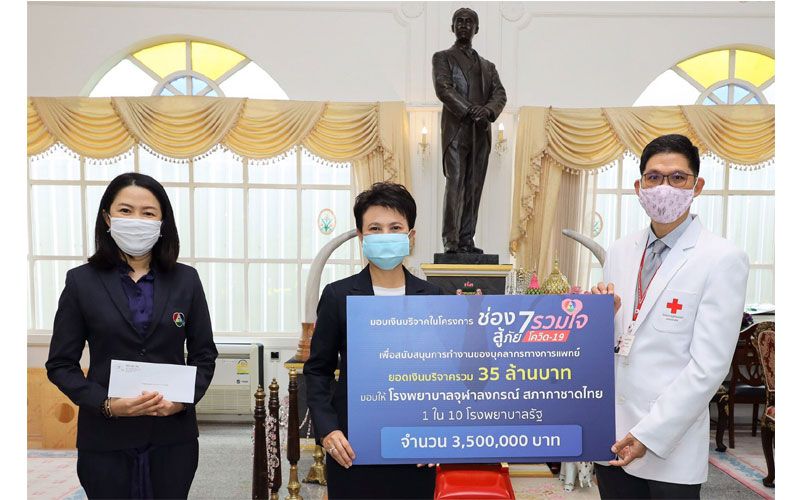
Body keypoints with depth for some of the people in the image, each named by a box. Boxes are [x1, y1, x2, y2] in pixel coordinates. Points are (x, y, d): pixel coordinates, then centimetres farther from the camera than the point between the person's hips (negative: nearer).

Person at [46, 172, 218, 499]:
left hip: (173, 436, 1)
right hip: (105, 438, -1)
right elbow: (60, 364, -1)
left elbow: (204, 354, 5)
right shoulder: (82, 281, -2)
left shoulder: (185, 279, 2)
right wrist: (107, 404, -14)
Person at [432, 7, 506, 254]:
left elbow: (500, 93, 9)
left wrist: (488, 111, -14)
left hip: (481, 132, 4)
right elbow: (443, 88, -5)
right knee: (455, 183, -12)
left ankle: (466, 240, 3)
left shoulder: (487, 66, 25)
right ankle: (451, 241, -11)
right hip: (456, 129, -4)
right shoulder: (443, 57, 12)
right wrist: (469, 110, -18)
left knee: (474, 187, 1)